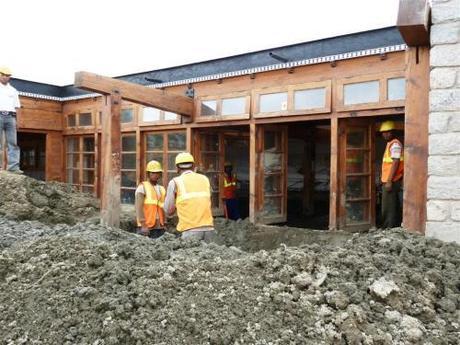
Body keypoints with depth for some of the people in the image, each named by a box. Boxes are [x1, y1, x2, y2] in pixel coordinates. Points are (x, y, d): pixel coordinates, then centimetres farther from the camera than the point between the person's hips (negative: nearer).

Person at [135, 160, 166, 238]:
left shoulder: (162, 189, 15)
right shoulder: (142, 187, -4)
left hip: (160, 227, 6)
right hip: (146, 227, -6)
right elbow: (139, 208, -12)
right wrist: (143, 226, -18)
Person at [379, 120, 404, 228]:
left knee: (388, 208, -8)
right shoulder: (390, 144, 18)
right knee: (394, 206, 14)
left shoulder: (395, 144, -12)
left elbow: (395, 163, -19)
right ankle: (396, 227, 21)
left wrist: (389, 181, -22)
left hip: (391, 181, -10)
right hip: (389, 181, 10)